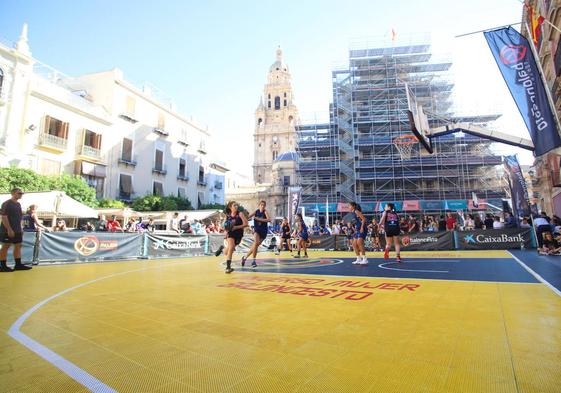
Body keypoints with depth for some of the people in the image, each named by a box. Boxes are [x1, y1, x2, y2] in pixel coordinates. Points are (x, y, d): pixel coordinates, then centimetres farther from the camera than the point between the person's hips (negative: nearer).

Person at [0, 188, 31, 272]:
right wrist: (9, 229, -21)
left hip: (18, 230, 8)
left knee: (18, 246, 9)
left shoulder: (18, 204, 13)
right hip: (8, 231, -8)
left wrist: (21, 228, 14)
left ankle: (18, 265, 16)